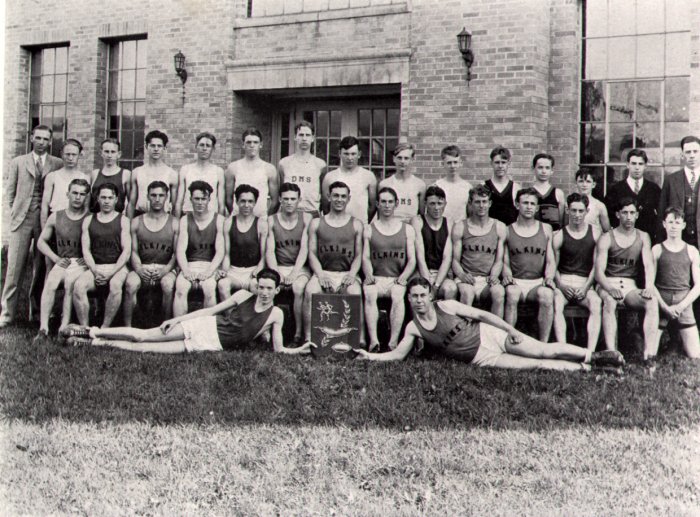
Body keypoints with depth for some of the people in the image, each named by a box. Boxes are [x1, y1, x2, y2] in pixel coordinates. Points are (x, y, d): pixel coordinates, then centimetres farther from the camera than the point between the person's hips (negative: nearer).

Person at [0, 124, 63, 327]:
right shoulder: (17, 162, 11)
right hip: (22, 220, 0)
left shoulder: (58, 164, 7)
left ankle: (37, 311, 13)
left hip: (46, 220, 0)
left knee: (41, 268, 3)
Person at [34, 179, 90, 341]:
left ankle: (64, 328, -27)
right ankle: (43, 328, -28)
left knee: (70, 283, -32)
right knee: (50, 283, -27)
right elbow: (41, 241, 17)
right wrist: (56, 258, 3)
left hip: (82, 264, -2)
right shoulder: (56, 217, 11)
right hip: (62, 262, 3)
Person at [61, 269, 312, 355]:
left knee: (147, 348, -8)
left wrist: (299, 350, -20)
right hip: (205, 326, 1)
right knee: (142, 336, -6)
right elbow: (211, 309, 5)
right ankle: (93, 332, 9)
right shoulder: (243, 296, 0)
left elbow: (278, 349, -1)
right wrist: (176, 320, 2)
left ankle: (98, 342, 2)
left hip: (214, 344, -1)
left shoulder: (276, 315, -3)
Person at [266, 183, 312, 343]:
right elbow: (269, 251, -1)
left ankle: (299, 333, -23)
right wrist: (276, 274, -17)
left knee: (298, 288, -34)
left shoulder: (306, 218, 4)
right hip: (279, 267, 2)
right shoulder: (271, 221, 7)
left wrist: (294, 273, -18)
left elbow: (304, 249, -5)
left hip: (300, 268, -1)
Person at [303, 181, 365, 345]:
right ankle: (308, 339, -26)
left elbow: (359, 255, 10)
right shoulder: (316, 223, 14)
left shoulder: (356, 225, 14)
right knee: (310, 291, -30)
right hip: (323, 272, 1)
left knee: (355, 293, -32)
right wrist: (320, 274, -10)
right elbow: (312, 253, 7)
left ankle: (360, 340, -26)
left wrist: (352, 274, -9)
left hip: (347, 274, 0)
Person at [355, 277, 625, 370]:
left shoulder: (446, 306, -8)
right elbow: (397, 354, 1)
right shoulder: (413, 328, -2)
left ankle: (592, 355, 4)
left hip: (489, 335, -1)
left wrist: (512, 330, -8)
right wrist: (372, 356, -12)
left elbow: (483, 314, -5)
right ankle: (580, 368, -4)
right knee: (535, 365, -13)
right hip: (480, 358, 1)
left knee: (543, 350, -8)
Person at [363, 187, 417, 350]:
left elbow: (412, 260, 8)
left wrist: (403, 277, -12)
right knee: (369, 294, -33)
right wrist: (369, 275, -14)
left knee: (398, 296, -34)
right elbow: (365, 257, 6)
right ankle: (373, 340, -42)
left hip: (397, 279, 0)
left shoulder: (407, 229, 15)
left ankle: (393, 341, -40)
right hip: (376, 278, 0)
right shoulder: (369, 229, 16)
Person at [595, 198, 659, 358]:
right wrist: (609, 288, -30)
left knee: (652, 302, -28)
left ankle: (649, 353, -36)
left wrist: (649, 287, -24)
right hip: (608, 284, -2)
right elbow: (599, 272, -9)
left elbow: (649, 265, -3)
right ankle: (611, 352, -44)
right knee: (609, 302, -37)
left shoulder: (643, 237, 11)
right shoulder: (606, 238, 1)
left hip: (630, 286, 3)